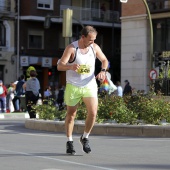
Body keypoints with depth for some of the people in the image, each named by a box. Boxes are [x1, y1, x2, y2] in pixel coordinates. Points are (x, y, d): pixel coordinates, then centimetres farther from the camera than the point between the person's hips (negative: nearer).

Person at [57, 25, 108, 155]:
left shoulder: (94, 47, 0)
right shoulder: (71, 48, -13)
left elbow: (104, 60, 15)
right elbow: (59, 66, -18)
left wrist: (103, 71, -6)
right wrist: (70, 67, -39)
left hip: (89, 85, 3)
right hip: (73, 86, -3)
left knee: (93, 112, -10)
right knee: (71, 114, 7)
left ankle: (85, 138, 12)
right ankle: (70, 142, 21)